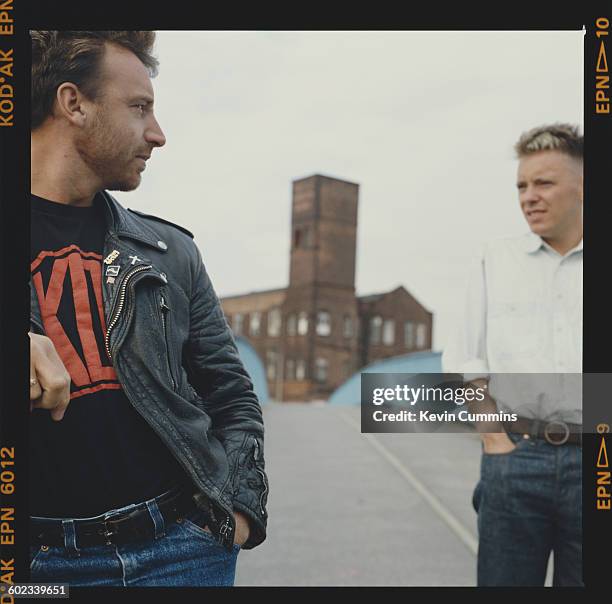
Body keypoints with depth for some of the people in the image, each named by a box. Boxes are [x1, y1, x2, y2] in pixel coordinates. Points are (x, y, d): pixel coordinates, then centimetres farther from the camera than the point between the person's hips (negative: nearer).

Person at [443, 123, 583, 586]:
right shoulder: (496, 261, 9)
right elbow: (467, 361, 9)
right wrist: (492, 435, -2)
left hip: (585, 458, 0)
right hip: (514, 457, 1)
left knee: (579, 578, 10)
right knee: (502, 579, 6)